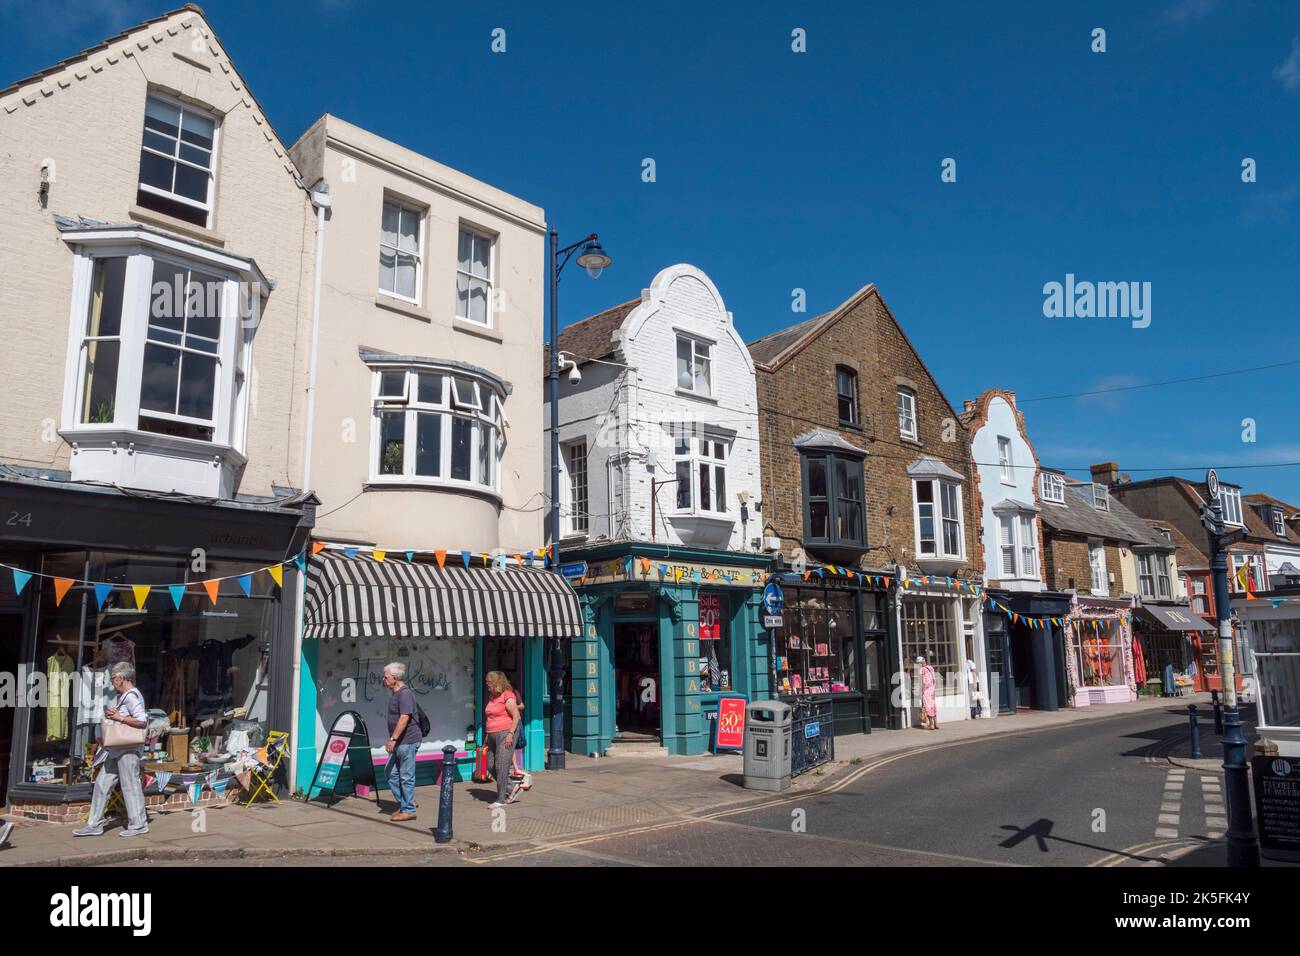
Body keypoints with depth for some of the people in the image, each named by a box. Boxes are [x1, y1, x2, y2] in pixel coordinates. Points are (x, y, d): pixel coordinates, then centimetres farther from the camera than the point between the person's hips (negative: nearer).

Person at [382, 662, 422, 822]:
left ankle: (408, 810, 8)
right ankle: (403, 804, 24)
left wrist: (393, 739, -25)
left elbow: (404, 718, -24)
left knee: (406, 777, -1)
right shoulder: (395, 694, 14)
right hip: (398, 742, 10)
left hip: (407, 741, -10)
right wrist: (393, 740, 22)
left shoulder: (405, 694, -17)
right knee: (391, 774, 13)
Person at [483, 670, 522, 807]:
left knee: (502, 766, -7)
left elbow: (516, 716, -15)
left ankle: (501, 799, 0)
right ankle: (511, 790, 21)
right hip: (493, 735, 9)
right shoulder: (492, 696, 15)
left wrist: (510, 734, -20)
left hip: (505, 734, -9)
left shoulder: (507, 696, -11)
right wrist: (487, 737, 20)